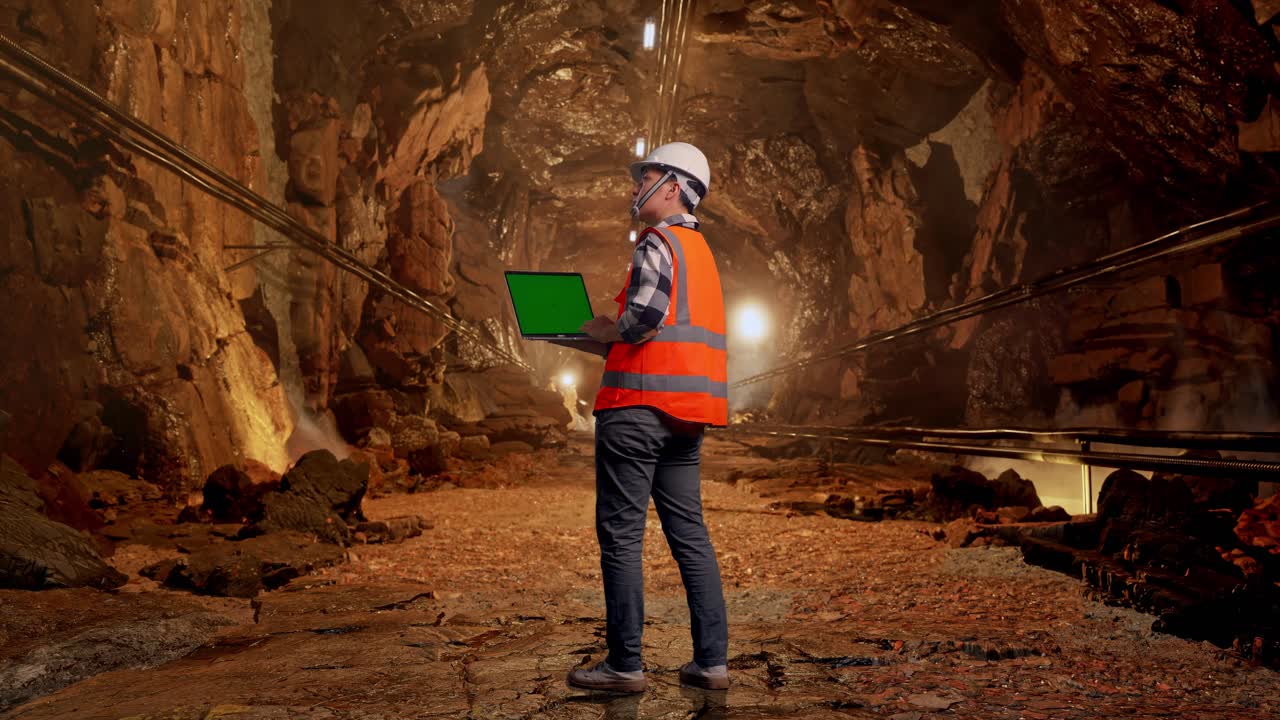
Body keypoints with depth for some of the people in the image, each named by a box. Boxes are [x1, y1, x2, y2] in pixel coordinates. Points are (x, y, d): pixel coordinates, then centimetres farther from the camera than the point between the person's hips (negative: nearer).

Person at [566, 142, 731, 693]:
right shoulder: (699, 248, 23)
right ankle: (711, 660, 12)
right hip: (687, 413, 9)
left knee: (621, 534, -2)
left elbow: (644, 316, -19)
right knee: (689, 532, 10)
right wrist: (609, 334, 15)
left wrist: (601, 329, 0)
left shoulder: (659, 242, -7)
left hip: (641, 404, -9)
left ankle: (624, 664, 2)